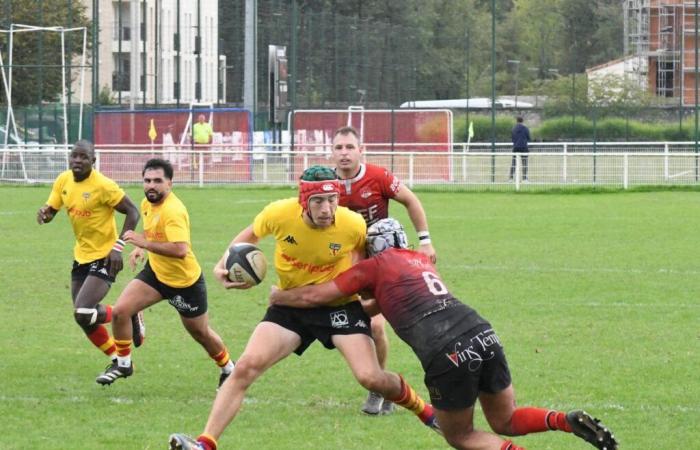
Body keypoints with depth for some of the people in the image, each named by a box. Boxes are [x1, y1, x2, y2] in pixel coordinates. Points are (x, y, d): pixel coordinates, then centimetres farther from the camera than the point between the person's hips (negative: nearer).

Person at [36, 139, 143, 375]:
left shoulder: (103, 186, -20)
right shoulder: (63, 181, -1)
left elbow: (132, 212, -15)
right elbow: (50, 211, 8)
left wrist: (118, 247, -22)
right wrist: (44, 213, -18)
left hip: (104, 258, -7)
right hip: (81, 256, 7)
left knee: (83, 313, -19)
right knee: (84, 317, 9)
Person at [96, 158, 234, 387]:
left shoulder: (173, 211, -29)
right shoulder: (147, 204, -3)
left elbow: (181, 250, -41)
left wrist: (145, 243, -39)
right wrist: (141, 248, -1)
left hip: (185, 282, -7)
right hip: (155, 272, 7)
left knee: (201, 333, 12)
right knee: (119, 311, -11)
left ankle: (228, 369, 39)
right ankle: (123, 364, 8)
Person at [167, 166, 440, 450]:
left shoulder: (353, 225, -23)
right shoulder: (279, 214, -22)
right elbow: (250, 234, 3)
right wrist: (224, 264, -11)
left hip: (340, 305, -2)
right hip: (291, 305, 2)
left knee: (371, 378, -14)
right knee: (246, 366, -15)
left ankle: (426, 413, 16)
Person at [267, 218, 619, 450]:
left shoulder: (375, 266, 10)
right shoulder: (420, 260, 28)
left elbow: (314, 297, 15)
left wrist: (278, 297, 32)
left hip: (448, 354, -6)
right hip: (484, 334, 6)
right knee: (506, 421, 23)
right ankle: (567, 422, -3)